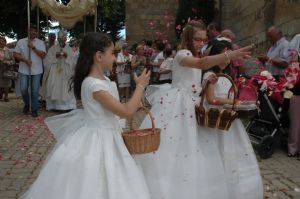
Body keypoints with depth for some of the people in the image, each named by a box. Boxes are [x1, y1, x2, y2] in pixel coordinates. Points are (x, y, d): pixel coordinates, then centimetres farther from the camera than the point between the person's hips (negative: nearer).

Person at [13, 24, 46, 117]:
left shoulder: (41, 42, 4)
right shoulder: (21, 41, 5)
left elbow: (43, 55, -7)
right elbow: (15, 54, 2)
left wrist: (33, 47, -14)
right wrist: (25, 60, -13)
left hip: (36, 70, -1)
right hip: (24, 70, 1)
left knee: (35, 91, 2)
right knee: (23, 89, -1)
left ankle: (34, 110, 12)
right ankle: (26, 104, 27)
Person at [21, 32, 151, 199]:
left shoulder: (104, 79, 5)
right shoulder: (94, 85, -25)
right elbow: (126, 112, -25)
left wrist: (135, 105, 9)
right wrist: (140, 86, -14)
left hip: (105, 139, 9)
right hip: (97, 140, -9)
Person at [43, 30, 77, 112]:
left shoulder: (69, 49, 7)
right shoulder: (52, 48, 5)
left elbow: (73, 61, 2)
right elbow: (47, 61, 0)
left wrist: (67, 57, -15)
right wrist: (55, 56, -14)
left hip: (66, 74, 0)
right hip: (54, 74, 0)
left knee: (65, 89, -4)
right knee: (55, 89, -3)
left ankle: (68, 106, -1)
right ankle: (55, 106, 4)